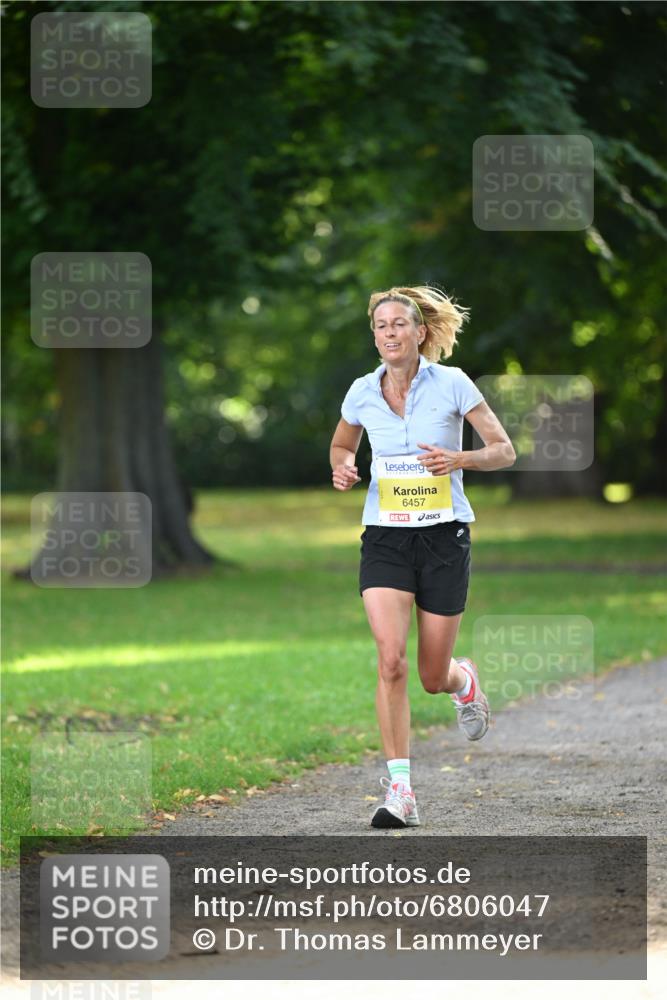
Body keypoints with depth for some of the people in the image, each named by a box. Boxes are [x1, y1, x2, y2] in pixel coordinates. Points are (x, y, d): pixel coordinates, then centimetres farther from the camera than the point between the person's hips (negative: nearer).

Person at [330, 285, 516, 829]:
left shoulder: (452, 384, -6)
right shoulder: (362, 393, 2)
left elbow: (504, 451, -2)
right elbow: (341, 445, 21)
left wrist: (459, 459, -21)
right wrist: (342, 469, -2)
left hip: (444, 537, -1)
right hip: (385, 538, 1)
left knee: (434, 677, 4)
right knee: (391, 660, -18)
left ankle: (465, 679, 44)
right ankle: (400, 791, -14)